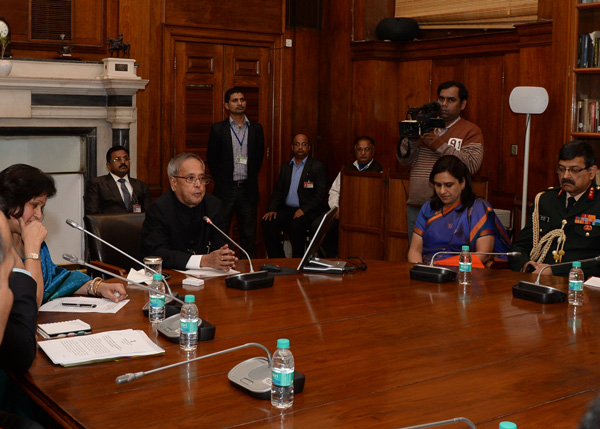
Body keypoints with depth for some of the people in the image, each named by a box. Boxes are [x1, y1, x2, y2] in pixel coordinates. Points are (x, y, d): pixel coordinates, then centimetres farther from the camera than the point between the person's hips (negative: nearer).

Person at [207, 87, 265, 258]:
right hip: (225, 189, -2)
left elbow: (259, 157, 11)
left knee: (248, 234, 8)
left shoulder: (256, 128, 7)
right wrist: (221, 180, 3)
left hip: (248, 188, 2)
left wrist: (250, 178, 7)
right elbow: (211, 158, 4)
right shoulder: (218, 129, 0)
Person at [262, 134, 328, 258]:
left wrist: (304, 209, -18)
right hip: (286, 209, 5)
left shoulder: (318, 167, 3)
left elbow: (320, 194, -6)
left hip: (307, 211, -5)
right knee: (268, 222, -22)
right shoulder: (285, 167, 19)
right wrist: (272, 209, -1)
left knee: (297, 224, -35)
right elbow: (278, 191, 17)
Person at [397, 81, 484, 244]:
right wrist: (411, 138, -8)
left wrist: (439, 145, -15)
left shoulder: (471, 131, 3)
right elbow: (404, 160, 11)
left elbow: (472, 164, -13)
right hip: (415, 206, 4)